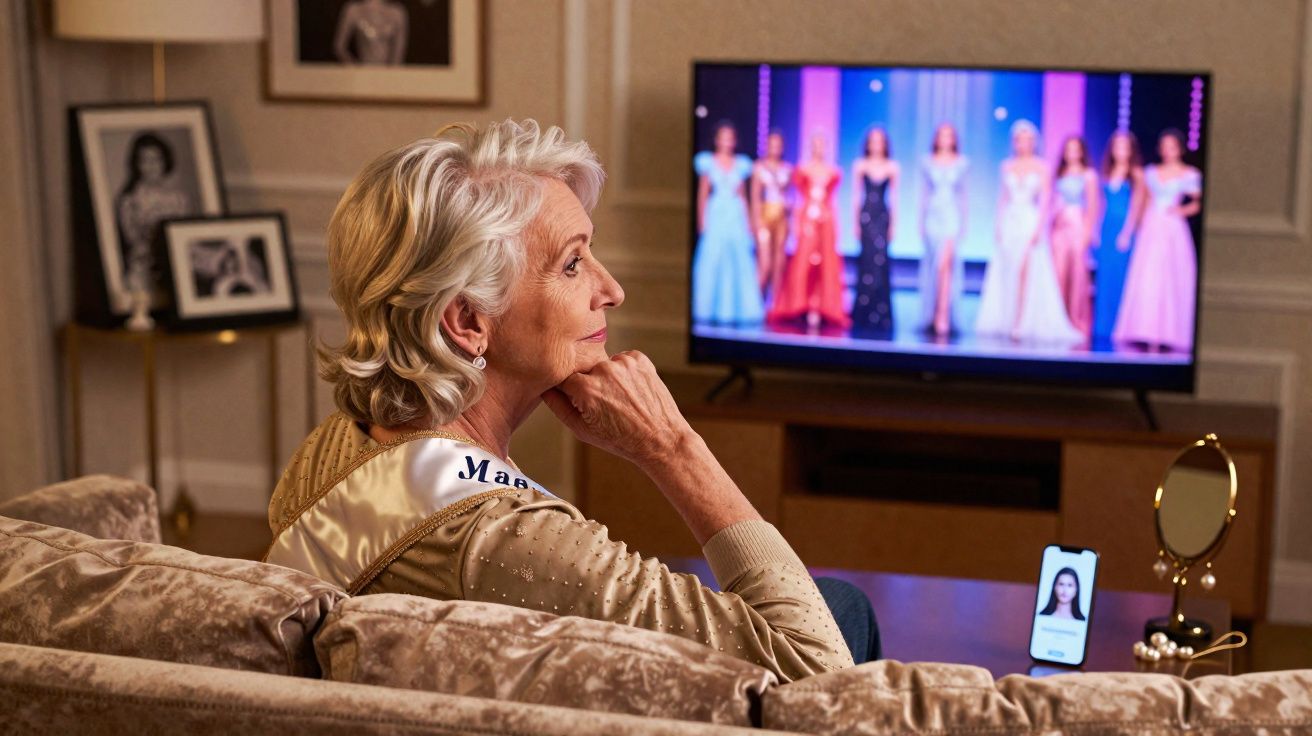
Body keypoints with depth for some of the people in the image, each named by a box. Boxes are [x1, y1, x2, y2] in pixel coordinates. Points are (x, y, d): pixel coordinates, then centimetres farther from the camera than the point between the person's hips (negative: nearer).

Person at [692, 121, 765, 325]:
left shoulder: (741, 164, 9)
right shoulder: (708, 163, 3)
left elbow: (742, 196, 12)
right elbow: (702, 194, 3)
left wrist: (748, 224, 9)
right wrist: (702, 223, -3)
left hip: (737, 218, 3)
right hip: (716, 218, -2)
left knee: (740, 263, -1)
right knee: (711, 264, -4)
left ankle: (734, 309, 3)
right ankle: (708, 311, 2)